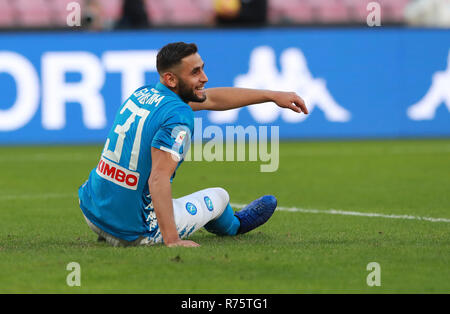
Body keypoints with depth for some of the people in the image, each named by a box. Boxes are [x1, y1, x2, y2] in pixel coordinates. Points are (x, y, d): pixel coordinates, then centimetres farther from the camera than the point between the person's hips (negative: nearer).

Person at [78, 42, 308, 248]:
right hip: (135, 232, -6)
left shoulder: (143, 94, 6)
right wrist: (172, 240, -35)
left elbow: (211, 99, 17)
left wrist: (272, 96, 21)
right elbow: (159, 178, -31)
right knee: (219, 196, 19)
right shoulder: (179, 116, -20)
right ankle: (234, 225, 52)